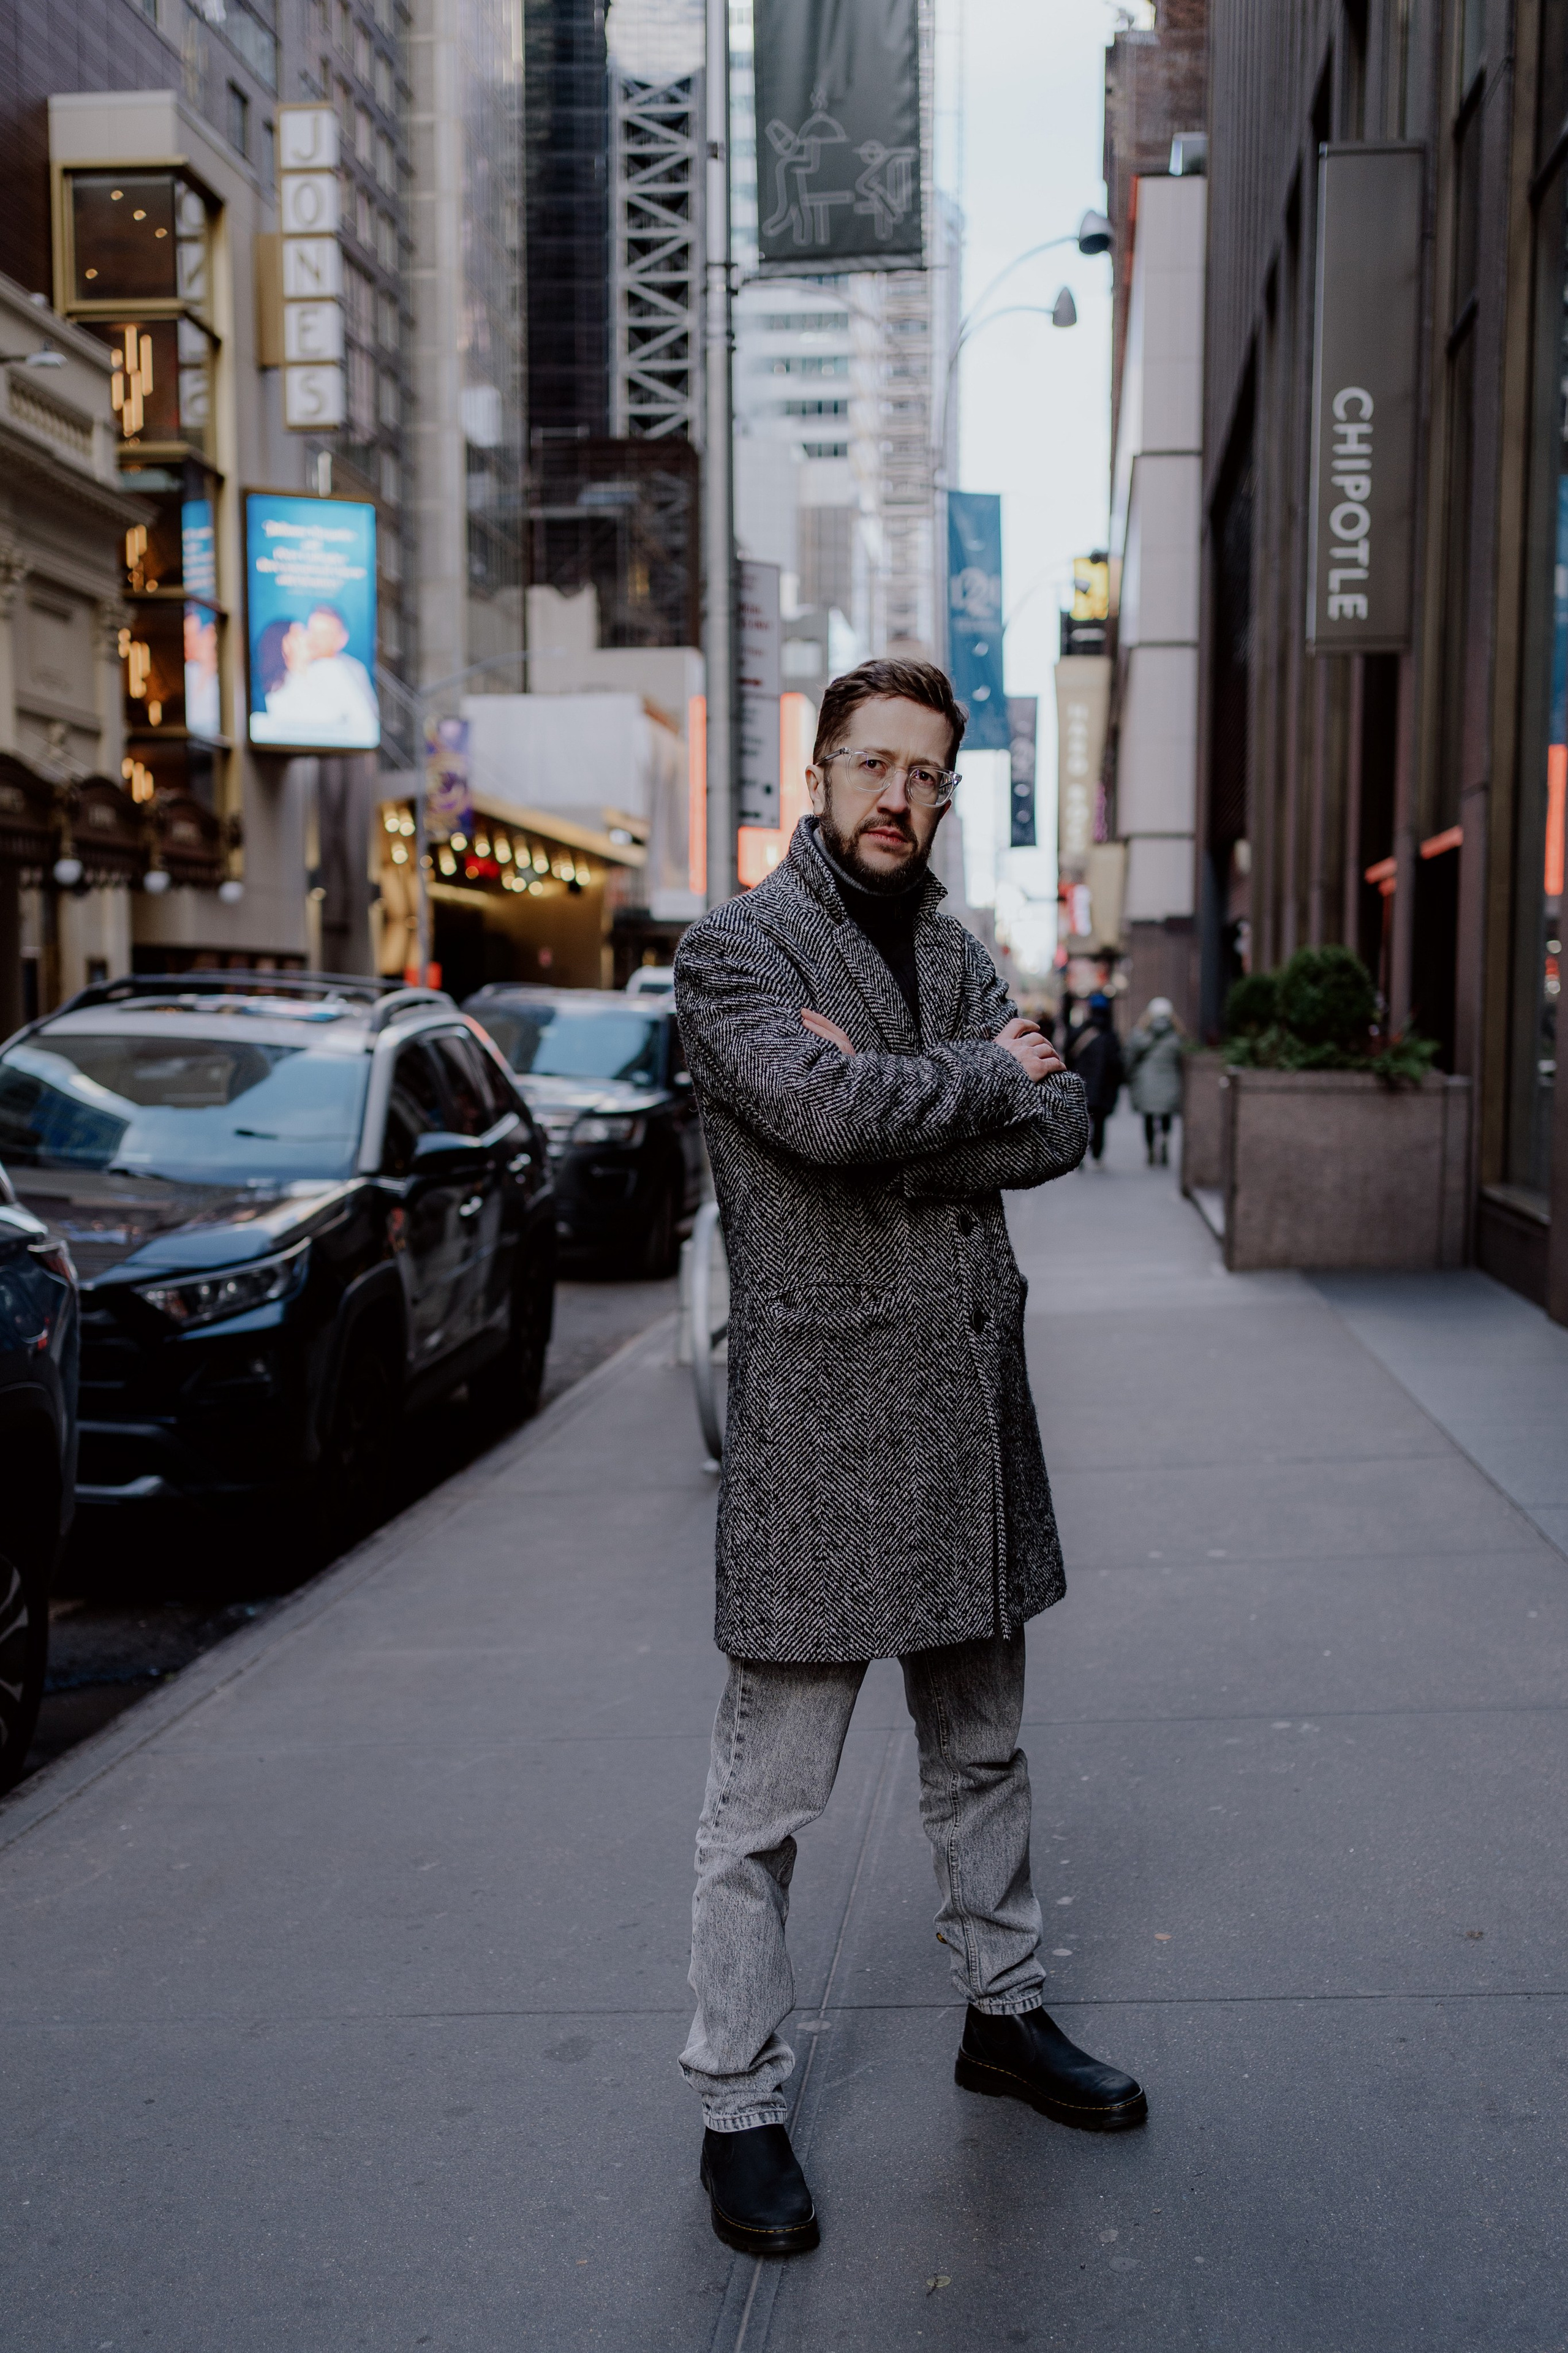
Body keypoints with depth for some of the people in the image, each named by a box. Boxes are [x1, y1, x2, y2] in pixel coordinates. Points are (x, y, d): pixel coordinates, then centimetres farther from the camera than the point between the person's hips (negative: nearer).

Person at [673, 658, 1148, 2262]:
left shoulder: (954, 953, 14)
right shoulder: (733, 952, -6)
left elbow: (1060, 1127, -1)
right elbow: (827, 1112, -24)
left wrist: (892, 1111, -15)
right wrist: (986, 1074, -9)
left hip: (971, 1402, 7)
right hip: (817, 1418, -7)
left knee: (980, 1749, 21)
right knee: (766, 1796, 2)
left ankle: (1002, 2011, 39)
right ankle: (737, 2107, 17)